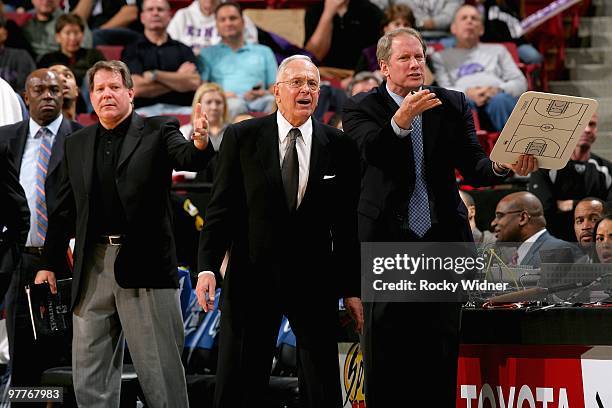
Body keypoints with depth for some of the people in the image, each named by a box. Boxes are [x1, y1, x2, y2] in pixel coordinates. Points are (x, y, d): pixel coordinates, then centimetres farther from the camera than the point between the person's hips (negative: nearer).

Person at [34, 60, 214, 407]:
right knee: (90, 372, 7)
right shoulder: (77, 145, 14)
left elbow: (188, 158, -17)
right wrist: (49, 265, 13)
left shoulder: (158, 132, 2)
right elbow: (64, 211, 17)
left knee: (161, 367, -3)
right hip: (93, 268, 5)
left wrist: (200, 144, -40)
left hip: (145, 265, -4)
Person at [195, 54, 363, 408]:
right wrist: (207, 267, -9)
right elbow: (221, 209, 0)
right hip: (252, 276, -1)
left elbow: (347, 223, 5)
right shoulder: (241, 138, 0)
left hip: (315, 279, 1)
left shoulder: (340, 147, 2)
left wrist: (351, 288, 4)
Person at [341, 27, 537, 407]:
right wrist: (401, 120, -38)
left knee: (441, 354, 4)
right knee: (386, 353, 0)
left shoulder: (453, 105, 8)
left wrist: (503, 166, -23)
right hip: (386, 242, -2)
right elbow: (371, 151, -19)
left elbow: (473, 166, -1)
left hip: (443, 240, 3)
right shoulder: (363, 107, 0)